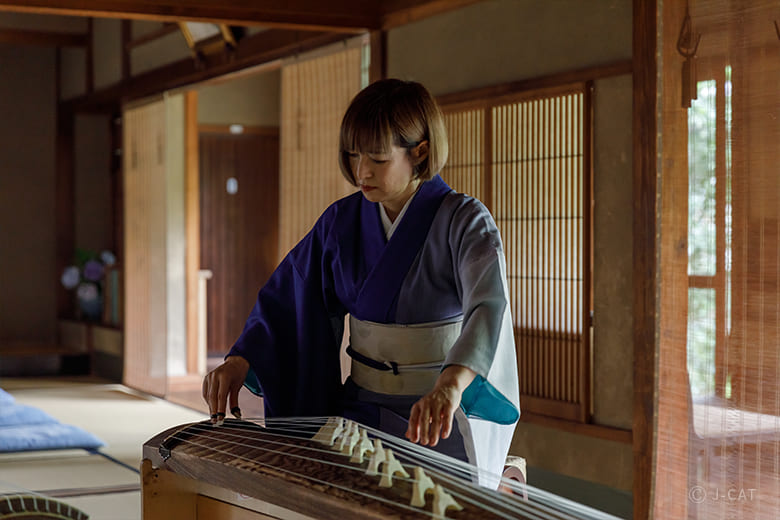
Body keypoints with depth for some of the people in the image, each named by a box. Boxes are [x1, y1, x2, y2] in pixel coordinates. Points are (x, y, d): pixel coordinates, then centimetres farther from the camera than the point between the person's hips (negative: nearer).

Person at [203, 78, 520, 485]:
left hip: (446, 413, -4)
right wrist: (238, 359, -12)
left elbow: (488, 303, -31)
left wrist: (450, 385, -51)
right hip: (363, 405, 4)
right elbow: (285, 296, 8)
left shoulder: (463, 220, -12)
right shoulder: (343, 220, 5)